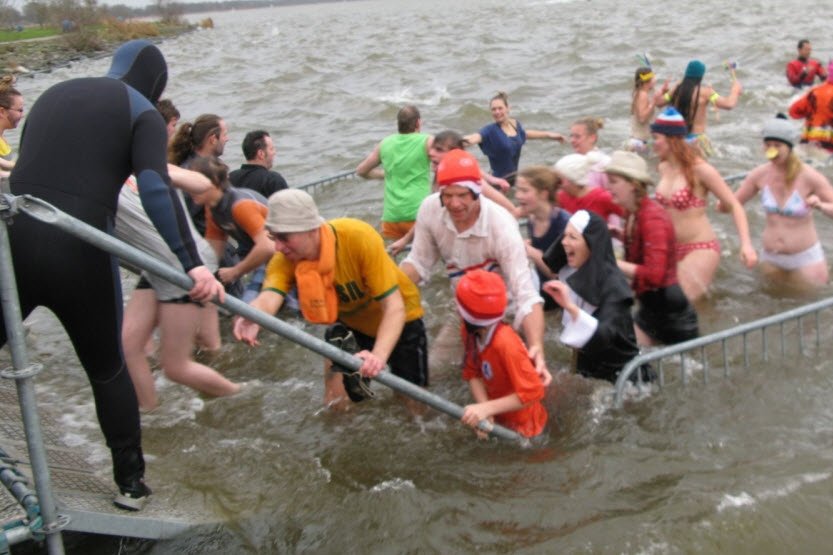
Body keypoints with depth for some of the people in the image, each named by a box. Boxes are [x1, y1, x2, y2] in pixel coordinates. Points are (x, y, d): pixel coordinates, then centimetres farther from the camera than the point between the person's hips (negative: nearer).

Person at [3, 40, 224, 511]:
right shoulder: (142, 112, 4)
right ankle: (132, 481, 24)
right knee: (107, 369, 17)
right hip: (78, 251, -3)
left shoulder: (53, 95, 20)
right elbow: (156, 187, -14)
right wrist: (193, 263, -23)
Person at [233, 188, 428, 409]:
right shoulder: (285, 259, -25)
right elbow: (269, 295, -46)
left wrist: (379, 355, -55)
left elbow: (394, 306, -37)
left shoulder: (360, 238, -36)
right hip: (350, 322, 3)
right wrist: (252, 318, -70)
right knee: (337, 403, -8)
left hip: (398, 321, -3)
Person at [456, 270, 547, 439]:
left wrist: (487, 409, -37)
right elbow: (473, 373, -8)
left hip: (521, 425, -6)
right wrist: (484, 409, -25)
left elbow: (532, 392, -33)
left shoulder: (505, 343, -36)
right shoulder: (469, 331, -15)